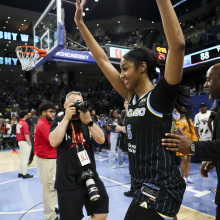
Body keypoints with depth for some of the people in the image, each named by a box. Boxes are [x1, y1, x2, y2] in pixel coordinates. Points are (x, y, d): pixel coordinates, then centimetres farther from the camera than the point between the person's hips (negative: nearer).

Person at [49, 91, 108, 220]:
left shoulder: (88, 119, 7)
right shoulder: (59, 121, 1)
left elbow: (101, 140, -5)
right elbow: (54, 142, -17)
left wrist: (89, 122, -19)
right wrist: (66, 118, -16)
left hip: (91, 176, 3)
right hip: (68, 181, -3)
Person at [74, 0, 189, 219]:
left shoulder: (161, 96, -13)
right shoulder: (132, 97, 6)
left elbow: (177, 45, -28)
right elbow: (102, 60, 10)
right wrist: (80, 23, 12)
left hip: (161, 188, -8)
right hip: (144, 187, 8)